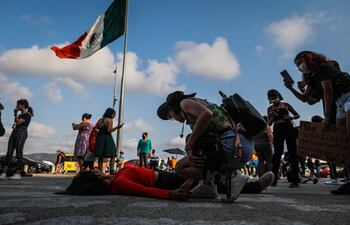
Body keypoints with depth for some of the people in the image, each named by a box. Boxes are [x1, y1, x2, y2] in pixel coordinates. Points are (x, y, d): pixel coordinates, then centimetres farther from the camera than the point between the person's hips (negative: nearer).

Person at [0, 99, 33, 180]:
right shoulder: (20, 115, 25)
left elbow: (18, 122, -12)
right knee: (9, 153, -2)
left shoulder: (28, 114, -3)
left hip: (21, 133, -8)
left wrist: (15, 114, 1)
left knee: (19, 154, -9)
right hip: (14, 132, 8)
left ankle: (18, 174, -5)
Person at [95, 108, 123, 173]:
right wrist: (117, 127, -13)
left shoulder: (100, 120, 15)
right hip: (107, 138, -7)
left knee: (100, 157, 10)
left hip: (99, 139, 7)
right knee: (112, 156, 1)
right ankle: (111, 170, -10)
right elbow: (109, 130, -15)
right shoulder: (110, 120, -4)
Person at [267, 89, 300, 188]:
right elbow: (269, 123, 12)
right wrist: (272, 118, -9)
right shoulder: (270, 108, 13)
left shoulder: (286, 105, 9)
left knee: (292, 153, -2)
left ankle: (295, 180, -1)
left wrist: (290, 118, -10)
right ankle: (274, 179, -2)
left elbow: (297, 115, 11)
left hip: (289, 129, -1)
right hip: (277, 130, 1)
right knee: (277, 153, -4)